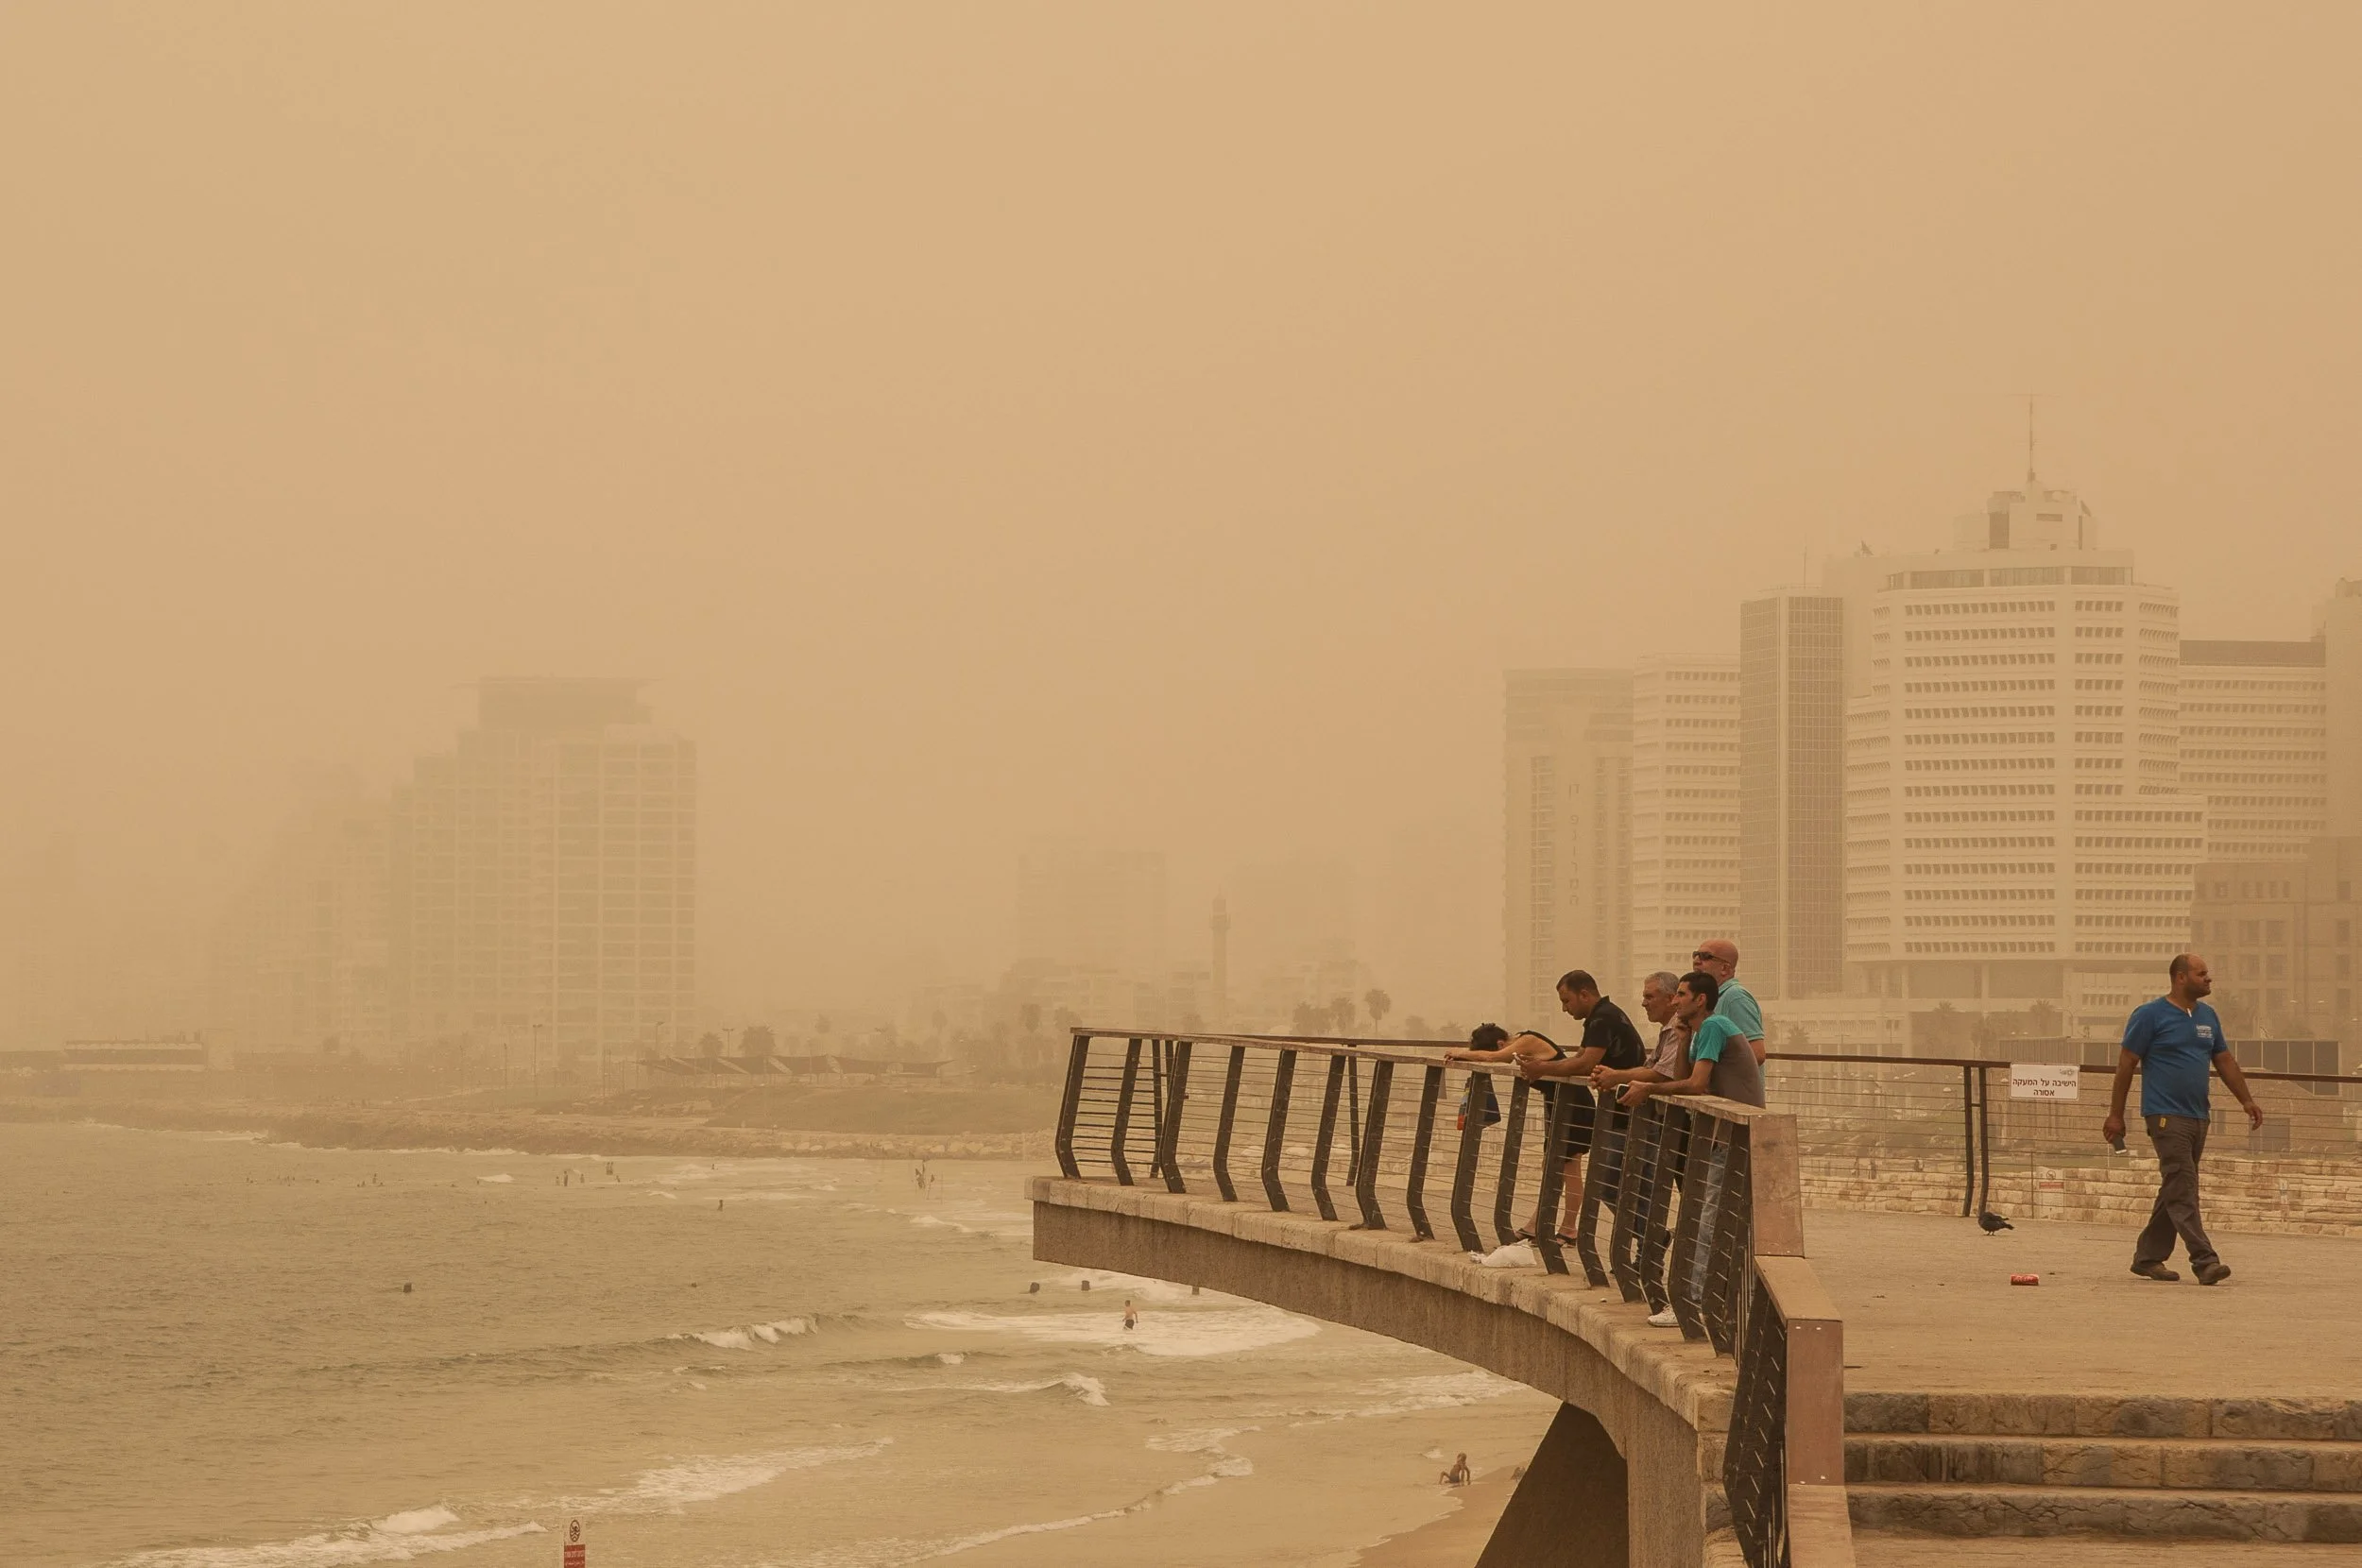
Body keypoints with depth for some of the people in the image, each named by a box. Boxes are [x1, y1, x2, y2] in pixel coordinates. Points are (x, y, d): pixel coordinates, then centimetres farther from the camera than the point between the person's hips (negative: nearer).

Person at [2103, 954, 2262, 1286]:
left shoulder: (2207, 1016, 15)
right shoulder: (2150, 1015, -5)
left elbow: (2225, 1060, 22)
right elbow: (2126, 1064, -4)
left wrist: (2247, 1100, 14)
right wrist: (2115, 1115, -6)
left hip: (2197, 1116, 8)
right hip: (2167, 1116, -8)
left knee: (2175, 1191, 11)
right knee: (2182, 1190, -13)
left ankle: (2148, 1257, 19)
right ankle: (2204, 1261, -20)